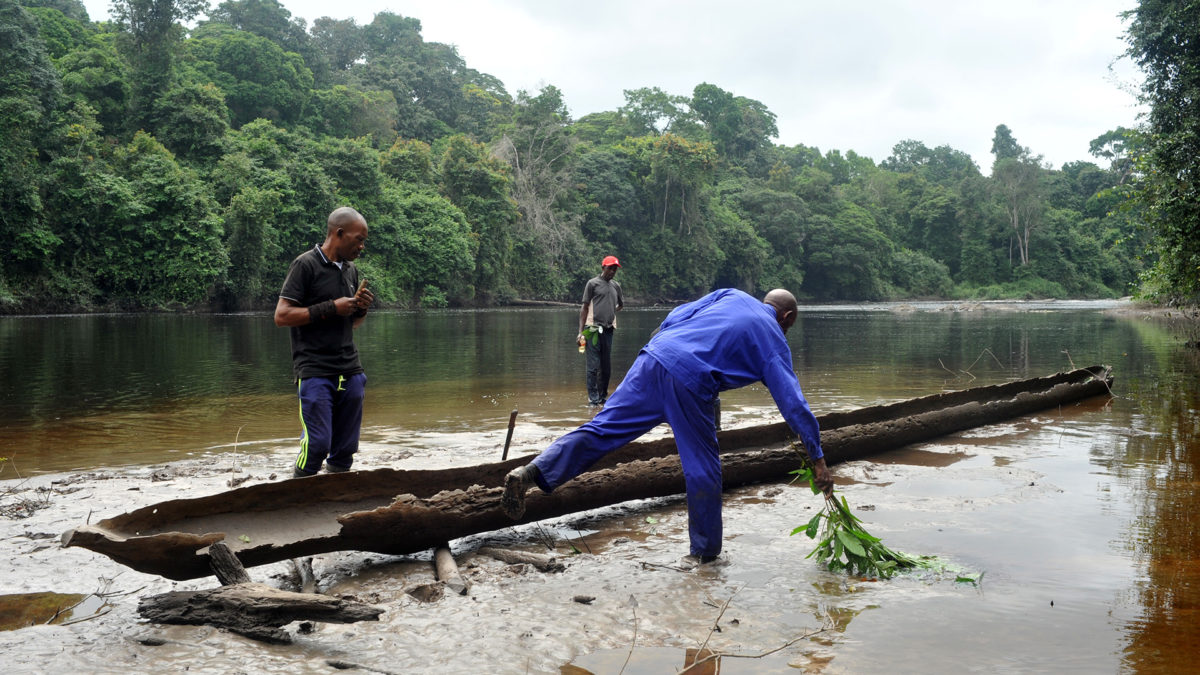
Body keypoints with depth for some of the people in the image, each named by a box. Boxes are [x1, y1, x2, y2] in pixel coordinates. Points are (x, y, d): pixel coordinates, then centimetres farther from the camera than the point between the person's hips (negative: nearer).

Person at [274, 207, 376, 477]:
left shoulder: (351, 270, 17)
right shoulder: (306, 265, -4)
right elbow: (282, 316, -11)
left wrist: (361, 309, 4)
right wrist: (331, 308, -14)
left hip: (350, 371, 7)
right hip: (315, 371, -6)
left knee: (345, 450, 5)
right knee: (317, 444, -13)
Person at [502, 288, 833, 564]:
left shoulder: (730, 296, 26)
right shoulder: (773, 339, 14)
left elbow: (674, 317, 18)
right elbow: (793, 402, 8)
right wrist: (817, 458, 11)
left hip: (652, 357, 5)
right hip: (689, 381, -5)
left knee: (601, 429, 3)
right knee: (703, 471, 10)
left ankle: (529, 473, -11)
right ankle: (705, 552, 22)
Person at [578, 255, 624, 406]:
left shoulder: (616, 286, 16)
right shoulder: (593, 283, 3)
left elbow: (620, 304, 35)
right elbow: (585, 308, 1)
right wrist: (581, 332, -5)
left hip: (608, 330, 5)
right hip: (593, 329, -5)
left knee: (606, 366, 8)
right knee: (593, 366, -7)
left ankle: (603, 397, 18)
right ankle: (593, 399, -4)